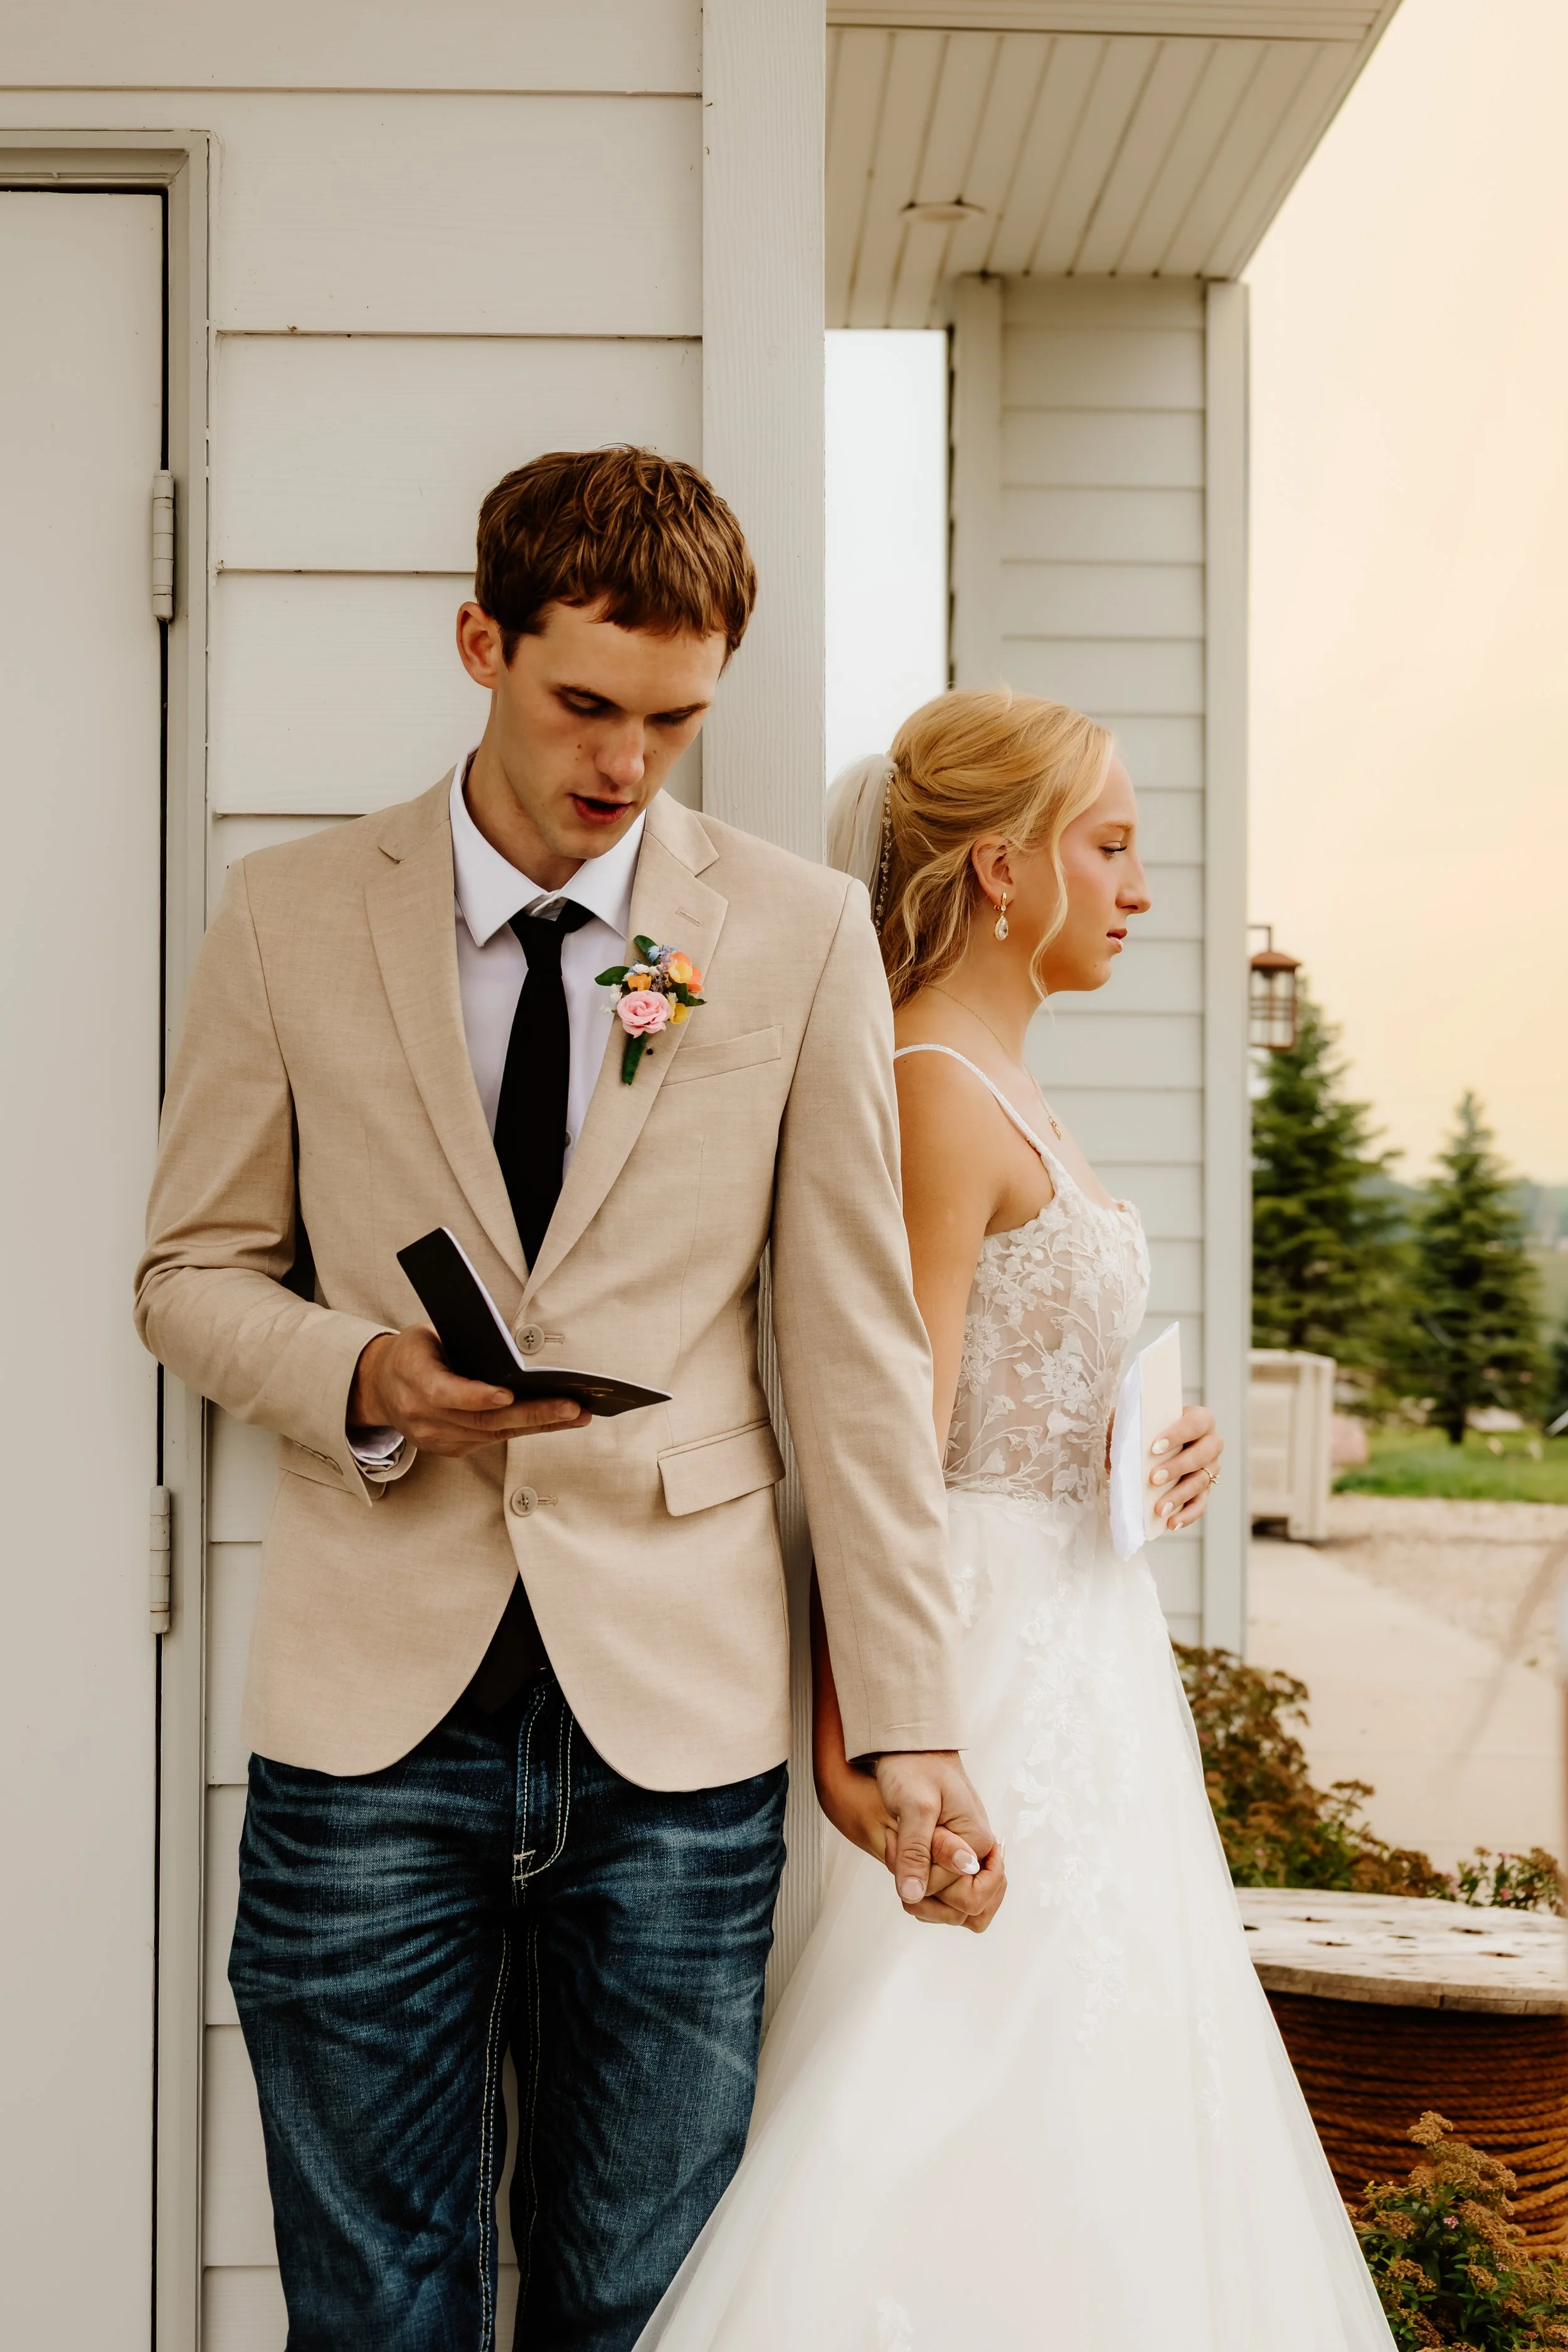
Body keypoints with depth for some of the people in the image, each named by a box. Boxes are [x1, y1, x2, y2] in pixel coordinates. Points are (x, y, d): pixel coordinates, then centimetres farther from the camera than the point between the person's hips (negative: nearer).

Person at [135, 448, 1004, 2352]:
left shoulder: (803, 935, 2)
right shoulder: (287, 923, 3)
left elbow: (857, 1347, 1)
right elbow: (191, 1273, 10)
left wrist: (911, 1727, -2)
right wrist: (364, 1378, -12)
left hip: (677, 1717, 0)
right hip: (370, 1714, 0)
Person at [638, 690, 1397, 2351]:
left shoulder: (996, 1090, 14)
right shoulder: (938, 1095, -16)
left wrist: (1162, 1450, 6)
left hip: (1081, 1637, 10)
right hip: (1001, 1645, -10)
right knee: (996, 2077, -3)